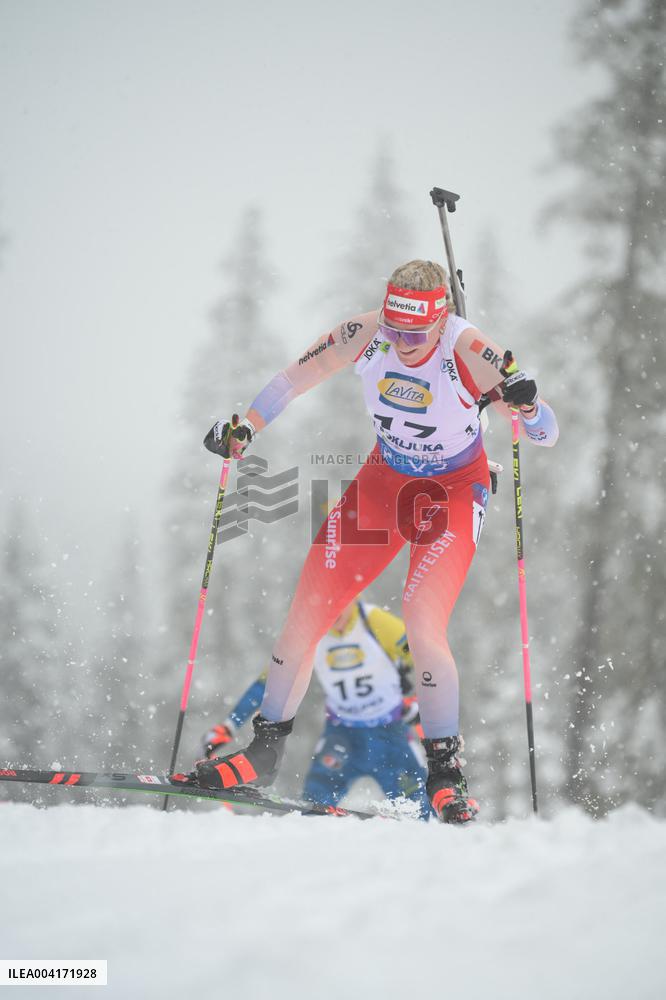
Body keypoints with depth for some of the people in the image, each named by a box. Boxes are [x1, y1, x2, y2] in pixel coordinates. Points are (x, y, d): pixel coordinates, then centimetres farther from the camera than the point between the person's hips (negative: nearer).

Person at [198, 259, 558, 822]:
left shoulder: (468, 352, -28)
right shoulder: (365, 336, -19)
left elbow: (547, 437, -28)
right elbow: (295, 379, -2)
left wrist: (526, 405, -49)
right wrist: (243, 429, -9)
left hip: (454, 491, -4)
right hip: (384, 480, 4)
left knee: (422, 627, -23)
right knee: (306, 616, -2)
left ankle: (446, 771, -7)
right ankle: (265, 751, 13)